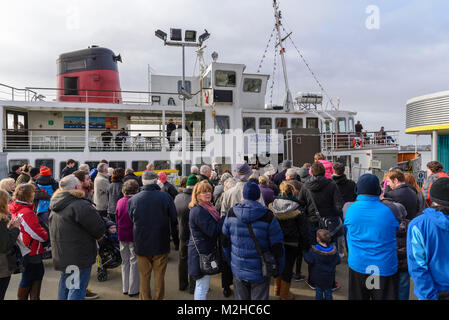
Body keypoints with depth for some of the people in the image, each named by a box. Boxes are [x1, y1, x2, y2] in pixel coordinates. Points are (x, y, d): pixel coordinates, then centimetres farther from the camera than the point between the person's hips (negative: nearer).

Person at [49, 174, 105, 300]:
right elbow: (99, 228, -23)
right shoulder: (81, 205, -23)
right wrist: (98, 236, 0)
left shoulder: (55, 207, 7)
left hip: (60, 255, 9)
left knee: (65, 283, 24)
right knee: (77, 289, 1)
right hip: (79, 257, -9)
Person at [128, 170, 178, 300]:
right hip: (161, 245, -1)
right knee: (159, 276, 12)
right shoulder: (165, 197, -13)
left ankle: (144, 297, 27)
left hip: (141, 244, 2)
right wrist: (174, 236, 11)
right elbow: (174, 220, -6)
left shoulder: (133, 199, -8)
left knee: (144, 276, 16)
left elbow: (131, 220, 4)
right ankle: (158, 297, 23)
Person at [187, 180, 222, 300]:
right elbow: (213, 231, -23)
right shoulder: (198, 211, -21)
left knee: (200, 286, 22)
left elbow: (214, 226, 17)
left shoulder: (207, 207, 11)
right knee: (202, 287, -1)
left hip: (206, 251, 10)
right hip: (201, 253, -10)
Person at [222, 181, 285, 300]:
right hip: (260, 273, -3)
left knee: (241, 297, 20)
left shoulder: (231, 213, -7)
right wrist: (278, 269, 4)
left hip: (238, 271, 3)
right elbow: (277, 247, -11)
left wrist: (230, 262, 19)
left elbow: (225, 242, 4)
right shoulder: (268, 217, -17)